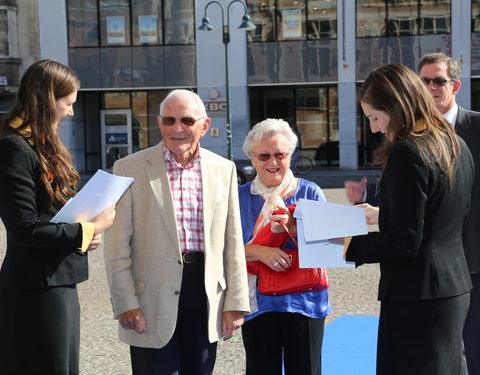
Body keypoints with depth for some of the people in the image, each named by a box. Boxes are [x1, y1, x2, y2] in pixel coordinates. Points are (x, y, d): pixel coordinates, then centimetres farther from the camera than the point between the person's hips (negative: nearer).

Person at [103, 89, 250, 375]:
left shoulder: (224, 169, 7)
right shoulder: (130, 168, -2)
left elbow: (232, 243, 7)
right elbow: (118, 246, -3)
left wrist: (236, 302, 4)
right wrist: (125, 304, -8)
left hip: (207, 296, 3)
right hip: (153, 300, -3)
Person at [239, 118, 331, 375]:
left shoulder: (310, 192, 4)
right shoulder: (240, 197, 6)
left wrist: (294, 228, -22)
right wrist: (260, 252, -21)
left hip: (304, 303, -1)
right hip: (257, 304, 1)